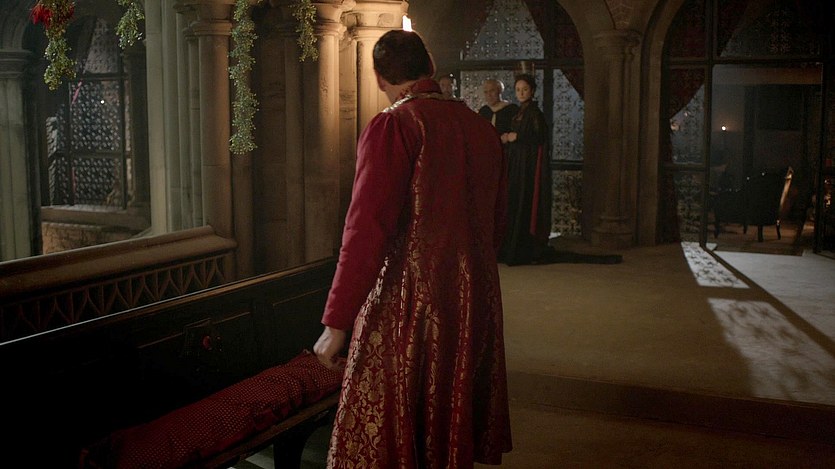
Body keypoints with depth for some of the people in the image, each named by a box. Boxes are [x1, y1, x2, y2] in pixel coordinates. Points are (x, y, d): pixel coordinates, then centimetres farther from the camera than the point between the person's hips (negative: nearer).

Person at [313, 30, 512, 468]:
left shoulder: (392, 127, -12)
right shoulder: (482, 128, 8)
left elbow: (366, 230, -18)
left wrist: (336, 322, -15)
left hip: (407, 302, -7)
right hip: (476, 302, 7)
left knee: (388, 432, 5)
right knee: (454, 426, 19)